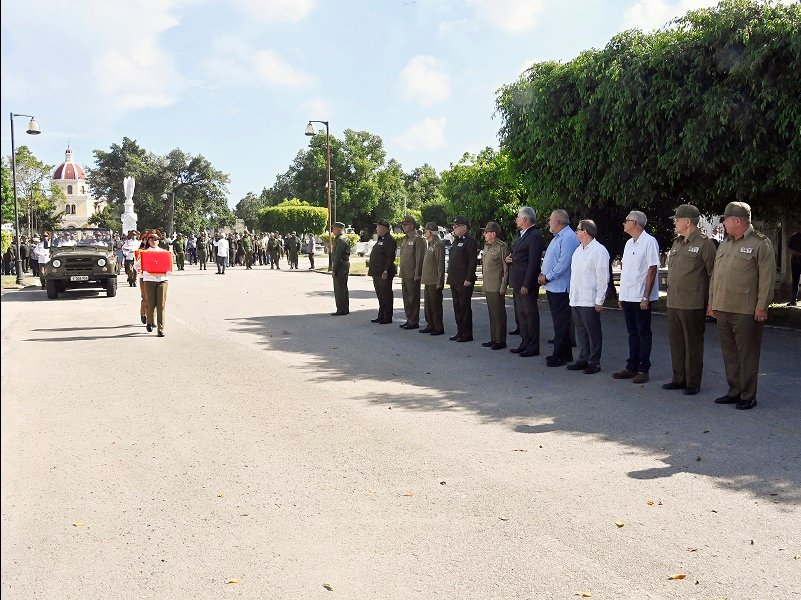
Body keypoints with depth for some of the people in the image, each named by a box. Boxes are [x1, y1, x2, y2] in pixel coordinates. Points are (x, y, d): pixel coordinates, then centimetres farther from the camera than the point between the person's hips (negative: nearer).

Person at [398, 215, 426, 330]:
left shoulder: (417, 239, -11)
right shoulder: (405, 239, 17)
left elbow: (419, 258, -16)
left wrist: (417, 274, -19)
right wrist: (401, 273, 17)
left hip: (413, 276, -9)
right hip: (404, 275, 9)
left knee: (413, 299, -3)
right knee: (406, 298, 14)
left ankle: (414, 322, 2)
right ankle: (409, 320, 23)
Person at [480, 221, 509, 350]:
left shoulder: (502, 247, -11)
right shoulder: (487, 246, 14)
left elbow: (506, 267, -13)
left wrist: (503, 286, -16)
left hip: (497, 287, -8)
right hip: (488, 286, 9)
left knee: (499, 314, -2)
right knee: (492, 314, 13)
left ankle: (501, 341, 4)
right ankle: (493, 339, 21)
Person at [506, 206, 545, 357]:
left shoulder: (535, 236, -14)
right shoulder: (519, 236, 16)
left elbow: (533, 262, -19)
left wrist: (526, 284, -22)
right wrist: (508, 259, 4)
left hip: (527, 283, -10)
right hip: (517, 282, 10)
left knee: (530, 313, -3)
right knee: (521, 314, 15)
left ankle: (533, 347, 3)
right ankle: (525, 343, 24)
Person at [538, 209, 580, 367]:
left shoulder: (568, 237, -15)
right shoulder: (557, 237, 19)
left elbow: (564, 263, -21)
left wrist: (547, 277, -15)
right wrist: (543, 274, 9)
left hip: (560, 287, -10)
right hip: (552, 287, 10)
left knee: (561, 323, -5)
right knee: (558, 322, 14)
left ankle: (560, 356, -1)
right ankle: (565, 354, 21)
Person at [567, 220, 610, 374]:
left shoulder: (599, 250, -10)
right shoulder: (578, 250, 16)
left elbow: (603, 278, -12)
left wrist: (599, 301, -15)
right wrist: (572, 296, 14)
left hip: (590, 300, -8)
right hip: (575, 299, 8)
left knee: (593, 332, 0)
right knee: (580, 331, 13)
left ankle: (594, 362, 6)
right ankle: (583, 359, 22)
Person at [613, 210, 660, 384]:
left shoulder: (649, 241, -11)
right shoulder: (629, 243, 14)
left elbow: (652, 270, -14)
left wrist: (646, 297, -17)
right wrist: (621, 295, 14)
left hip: (641, 297, -8)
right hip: (627, 296, 8)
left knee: (643, 333, 0)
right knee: (632, 333, 12)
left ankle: (643, 370, 6)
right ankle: (632, 367, 19)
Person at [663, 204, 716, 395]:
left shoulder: (704, 243, -10)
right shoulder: (676, 243, 15)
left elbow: (714, 274, -10)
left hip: (693, 305, -8)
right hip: (673, 304, 8)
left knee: (693, 344, 2)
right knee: (676, 342, 13)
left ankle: (693, 383, 10)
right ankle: (679, 378, 24)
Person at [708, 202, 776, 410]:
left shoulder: (761, 244, -7)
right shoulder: (724, 244, 15)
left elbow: (767, 278, -11)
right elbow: (715, 274, 20)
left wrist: (762, 306, -14)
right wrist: (712, 301, 16)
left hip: (746, 311, -7)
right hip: (723, 309, 7)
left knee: (747, 354, 0)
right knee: (729, 353, 13)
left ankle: (748, 396, 8)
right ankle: (734, 391, 23)